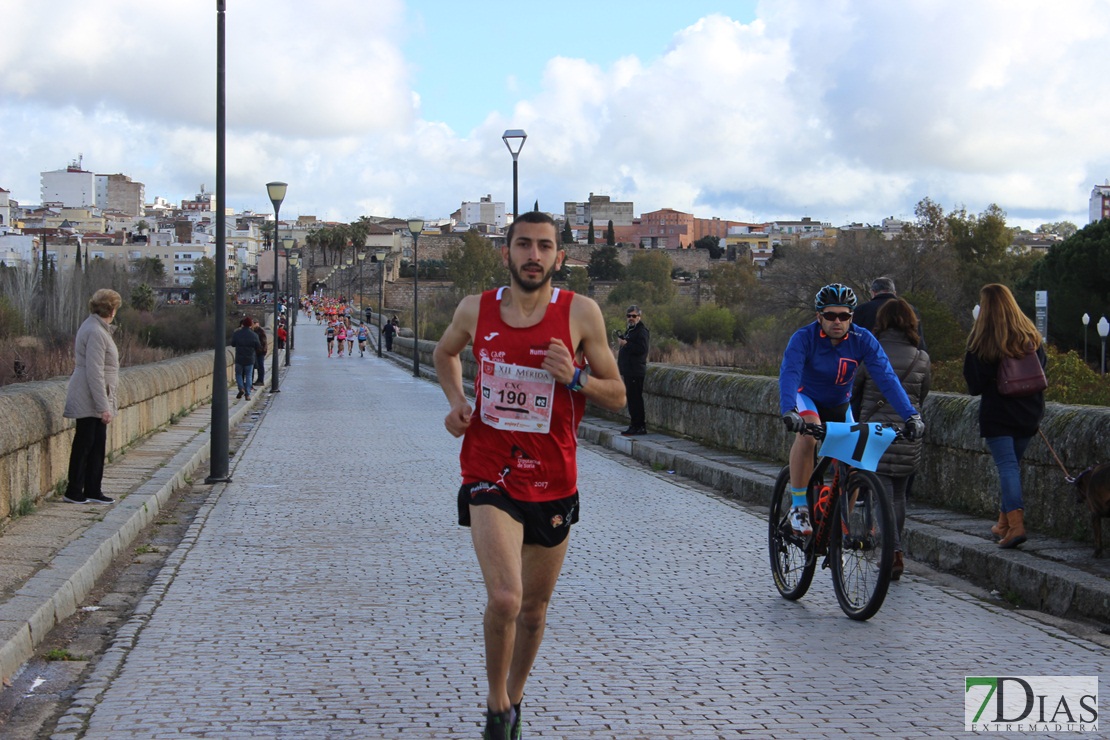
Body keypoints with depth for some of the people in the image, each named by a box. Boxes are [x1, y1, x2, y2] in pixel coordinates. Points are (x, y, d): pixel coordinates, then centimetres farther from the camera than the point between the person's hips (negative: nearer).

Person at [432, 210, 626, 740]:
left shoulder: (580, 313, -5)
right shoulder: (476, 310, -1)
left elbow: (617, 397, 1)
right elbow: (445, 353, 22)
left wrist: (575, 378, -18)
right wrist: (456, 402, 4)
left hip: (552, 482, 1)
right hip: (490, 476, -1)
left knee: (534, 609, 15)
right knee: (505, 598, -20)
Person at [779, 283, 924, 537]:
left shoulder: (863, 340, -21)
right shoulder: (804, 337, -27)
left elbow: (886, 377, -28)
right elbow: (789, 373, -40)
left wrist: (911, 415, -40)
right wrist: (788, 411, -58)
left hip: (839, 405, 3)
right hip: (806, 398, -3)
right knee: (809, 432, -35)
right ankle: (799, 507, -25)